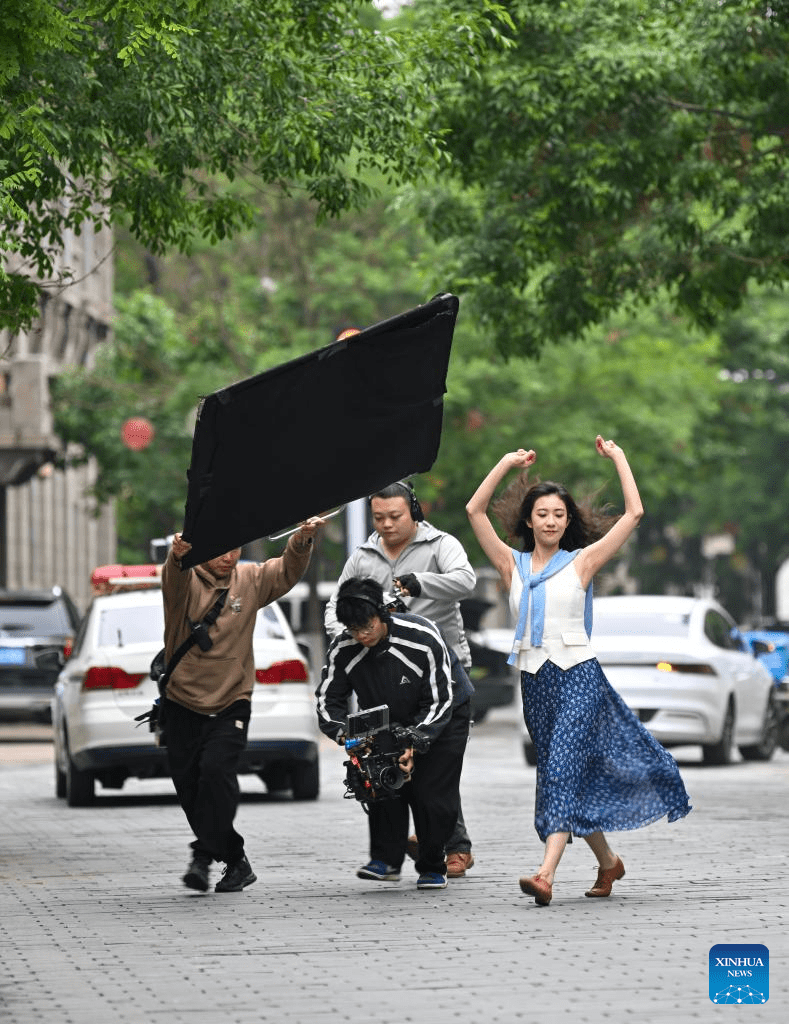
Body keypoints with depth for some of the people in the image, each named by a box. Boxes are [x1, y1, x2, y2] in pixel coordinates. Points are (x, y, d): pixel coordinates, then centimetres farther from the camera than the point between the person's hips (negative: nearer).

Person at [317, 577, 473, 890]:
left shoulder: (423, 638, -34)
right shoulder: (342, 649, -22)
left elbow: (440, 702, -29)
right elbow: (328, 700, -14)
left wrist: (415, 744, -41)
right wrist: (345, 733, -34)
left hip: (444, 715, -4)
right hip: (385, 720, 4)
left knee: (432, 792, -12)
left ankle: (432, 868, 1)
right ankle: (385, 859, -6)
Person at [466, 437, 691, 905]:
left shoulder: (581, 562, 2)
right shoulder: (512, 565, 9)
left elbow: (634, 514, -1)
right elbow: (475, 510, 6)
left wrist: (619, 458, 3)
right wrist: (507, 463, 5)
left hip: (578, 675, -4)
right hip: (535, 679, 4)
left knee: (562, 768, -17)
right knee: (568, 775, 11)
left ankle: (546, 875, -29)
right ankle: (607, 860, 30)